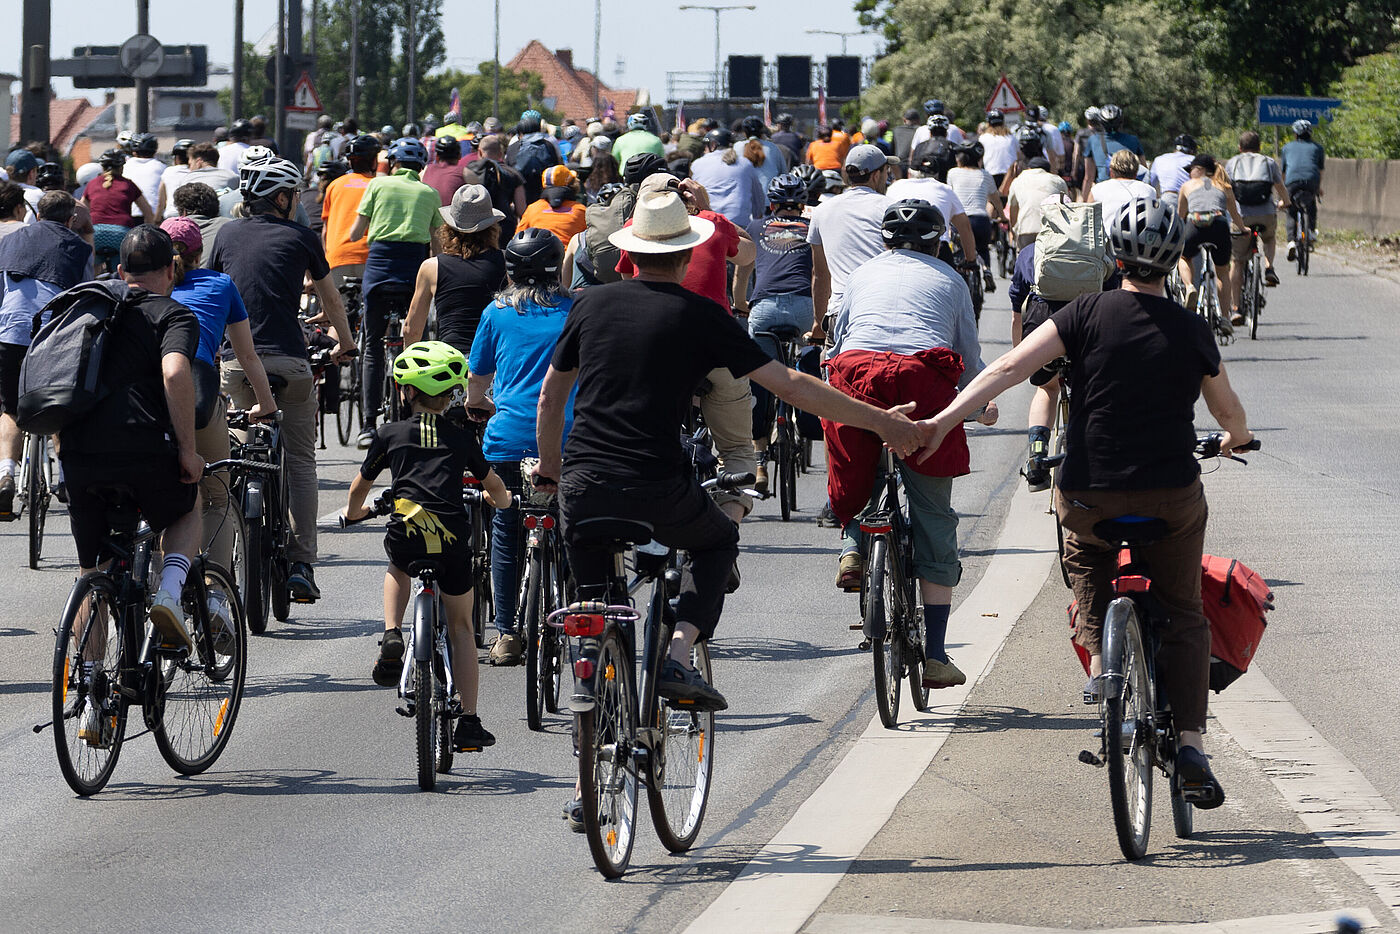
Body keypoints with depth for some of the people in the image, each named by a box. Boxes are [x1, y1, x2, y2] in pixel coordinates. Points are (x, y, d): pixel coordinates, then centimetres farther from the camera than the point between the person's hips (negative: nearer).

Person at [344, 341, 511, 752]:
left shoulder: (390, 434, 12)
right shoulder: (462, 438, 14)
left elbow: (360, 486, 25)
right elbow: (494, 487, 29)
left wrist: (354, 511, 47)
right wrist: (501, 500, 53)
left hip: (406, 535, -1)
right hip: (453, 539, 1)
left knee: (397, 570, 38)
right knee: (461, 626, 18)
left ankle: (392, 636, 11)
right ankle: (468, 720, 15)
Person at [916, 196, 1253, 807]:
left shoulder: (1088, 314, -5)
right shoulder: (1194, 333, 1)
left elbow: (1010, 367, -13)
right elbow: (1230, 414, 17)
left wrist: (945, 419, -13)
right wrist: (1237, 438, 40)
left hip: (1088, 496, 0)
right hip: (1172, 495, 1)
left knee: (1087, 563, 30)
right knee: (1184, 617, 16)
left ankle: (1099, 658, 5)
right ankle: (1190, 741, 5)